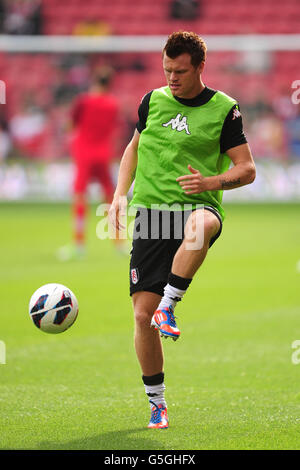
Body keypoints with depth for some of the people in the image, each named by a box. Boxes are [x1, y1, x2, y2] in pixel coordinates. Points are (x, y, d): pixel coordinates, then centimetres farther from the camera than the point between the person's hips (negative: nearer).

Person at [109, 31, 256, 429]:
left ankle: (168, 305, -28)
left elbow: (247, 169, 1)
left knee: (199, 227, -44)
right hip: (151, 213, 3)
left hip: (198, 205, -3)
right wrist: (121, 195, 13)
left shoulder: (224, 109, 1)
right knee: (142, 314, -4)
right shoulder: (153, 101, 10)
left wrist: (210, 182, -18)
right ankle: (157, 404, 11)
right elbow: (134, 147, 25)